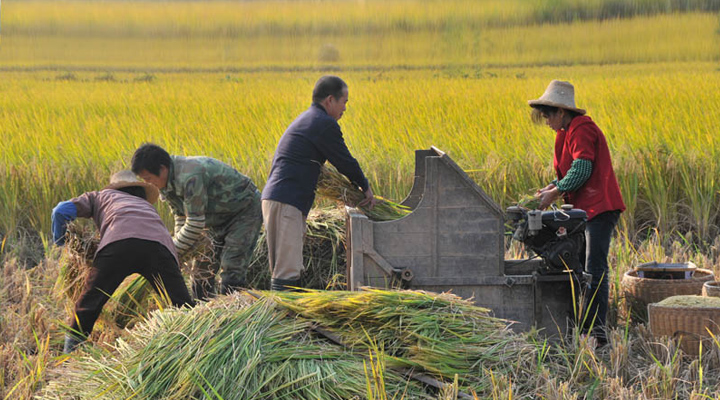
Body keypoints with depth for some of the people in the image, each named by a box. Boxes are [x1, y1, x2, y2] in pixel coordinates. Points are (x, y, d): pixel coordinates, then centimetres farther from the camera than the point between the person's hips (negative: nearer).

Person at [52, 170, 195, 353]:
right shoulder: (147, 206, 46)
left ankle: (70, 352, 7)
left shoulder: (102, 196, 37)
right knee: (182, 307, 4)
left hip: (119, 242, -2)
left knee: (88, 304, 7)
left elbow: (62, 211, 26)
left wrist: (59, 239, 43)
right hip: (159, 245, 2)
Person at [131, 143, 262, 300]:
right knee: (202, 270, 5)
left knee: (231, 269, -17)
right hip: (217, 219, 9)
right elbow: (181, 218, 3)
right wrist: (184, 253, -7)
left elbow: (195, 224, -32)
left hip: (244, 210, -9)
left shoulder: (190, 177, -36)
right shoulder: (166, 184, -5)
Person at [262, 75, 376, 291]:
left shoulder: (305, 120, 25)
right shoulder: (325, 124, -7)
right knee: (287, 272, -15)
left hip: (274, 198, 10)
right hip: (286, 202, -10)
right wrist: (366, 187, 15)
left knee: (291, 269, 13)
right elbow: (345, 162, -2)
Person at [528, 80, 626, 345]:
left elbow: (581, 170, -22)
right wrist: (554, 187, 7)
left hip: (600, 208, -11)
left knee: (595, 270, -13)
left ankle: (597, 329, -14)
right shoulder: (569, 132, 19)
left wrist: (555, 192, -14)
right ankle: (585, 324, 14)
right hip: (587, 208, 11)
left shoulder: (582, 131, -13)